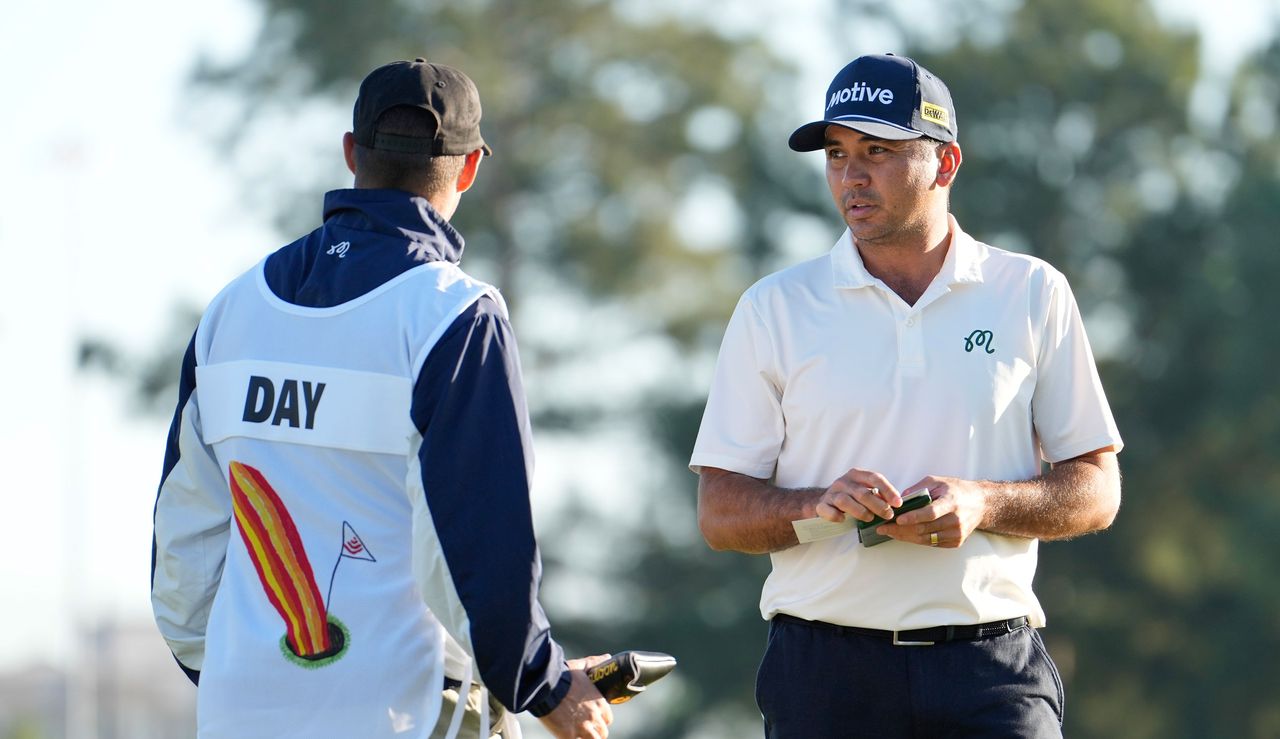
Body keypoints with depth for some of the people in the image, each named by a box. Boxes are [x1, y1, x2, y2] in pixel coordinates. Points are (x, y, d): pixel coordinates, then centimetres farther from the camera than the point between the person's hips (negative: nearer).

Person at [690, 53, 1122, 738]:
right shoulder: (774, 309, 8)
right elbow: (719, 512, 6)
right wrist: (820, 505, -15)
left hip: (993, 675, 0)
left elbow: (1096, 492, 8)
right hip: (824, 674, 1)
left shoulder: (1033, 295, 8)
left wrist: (982, 503, -11)